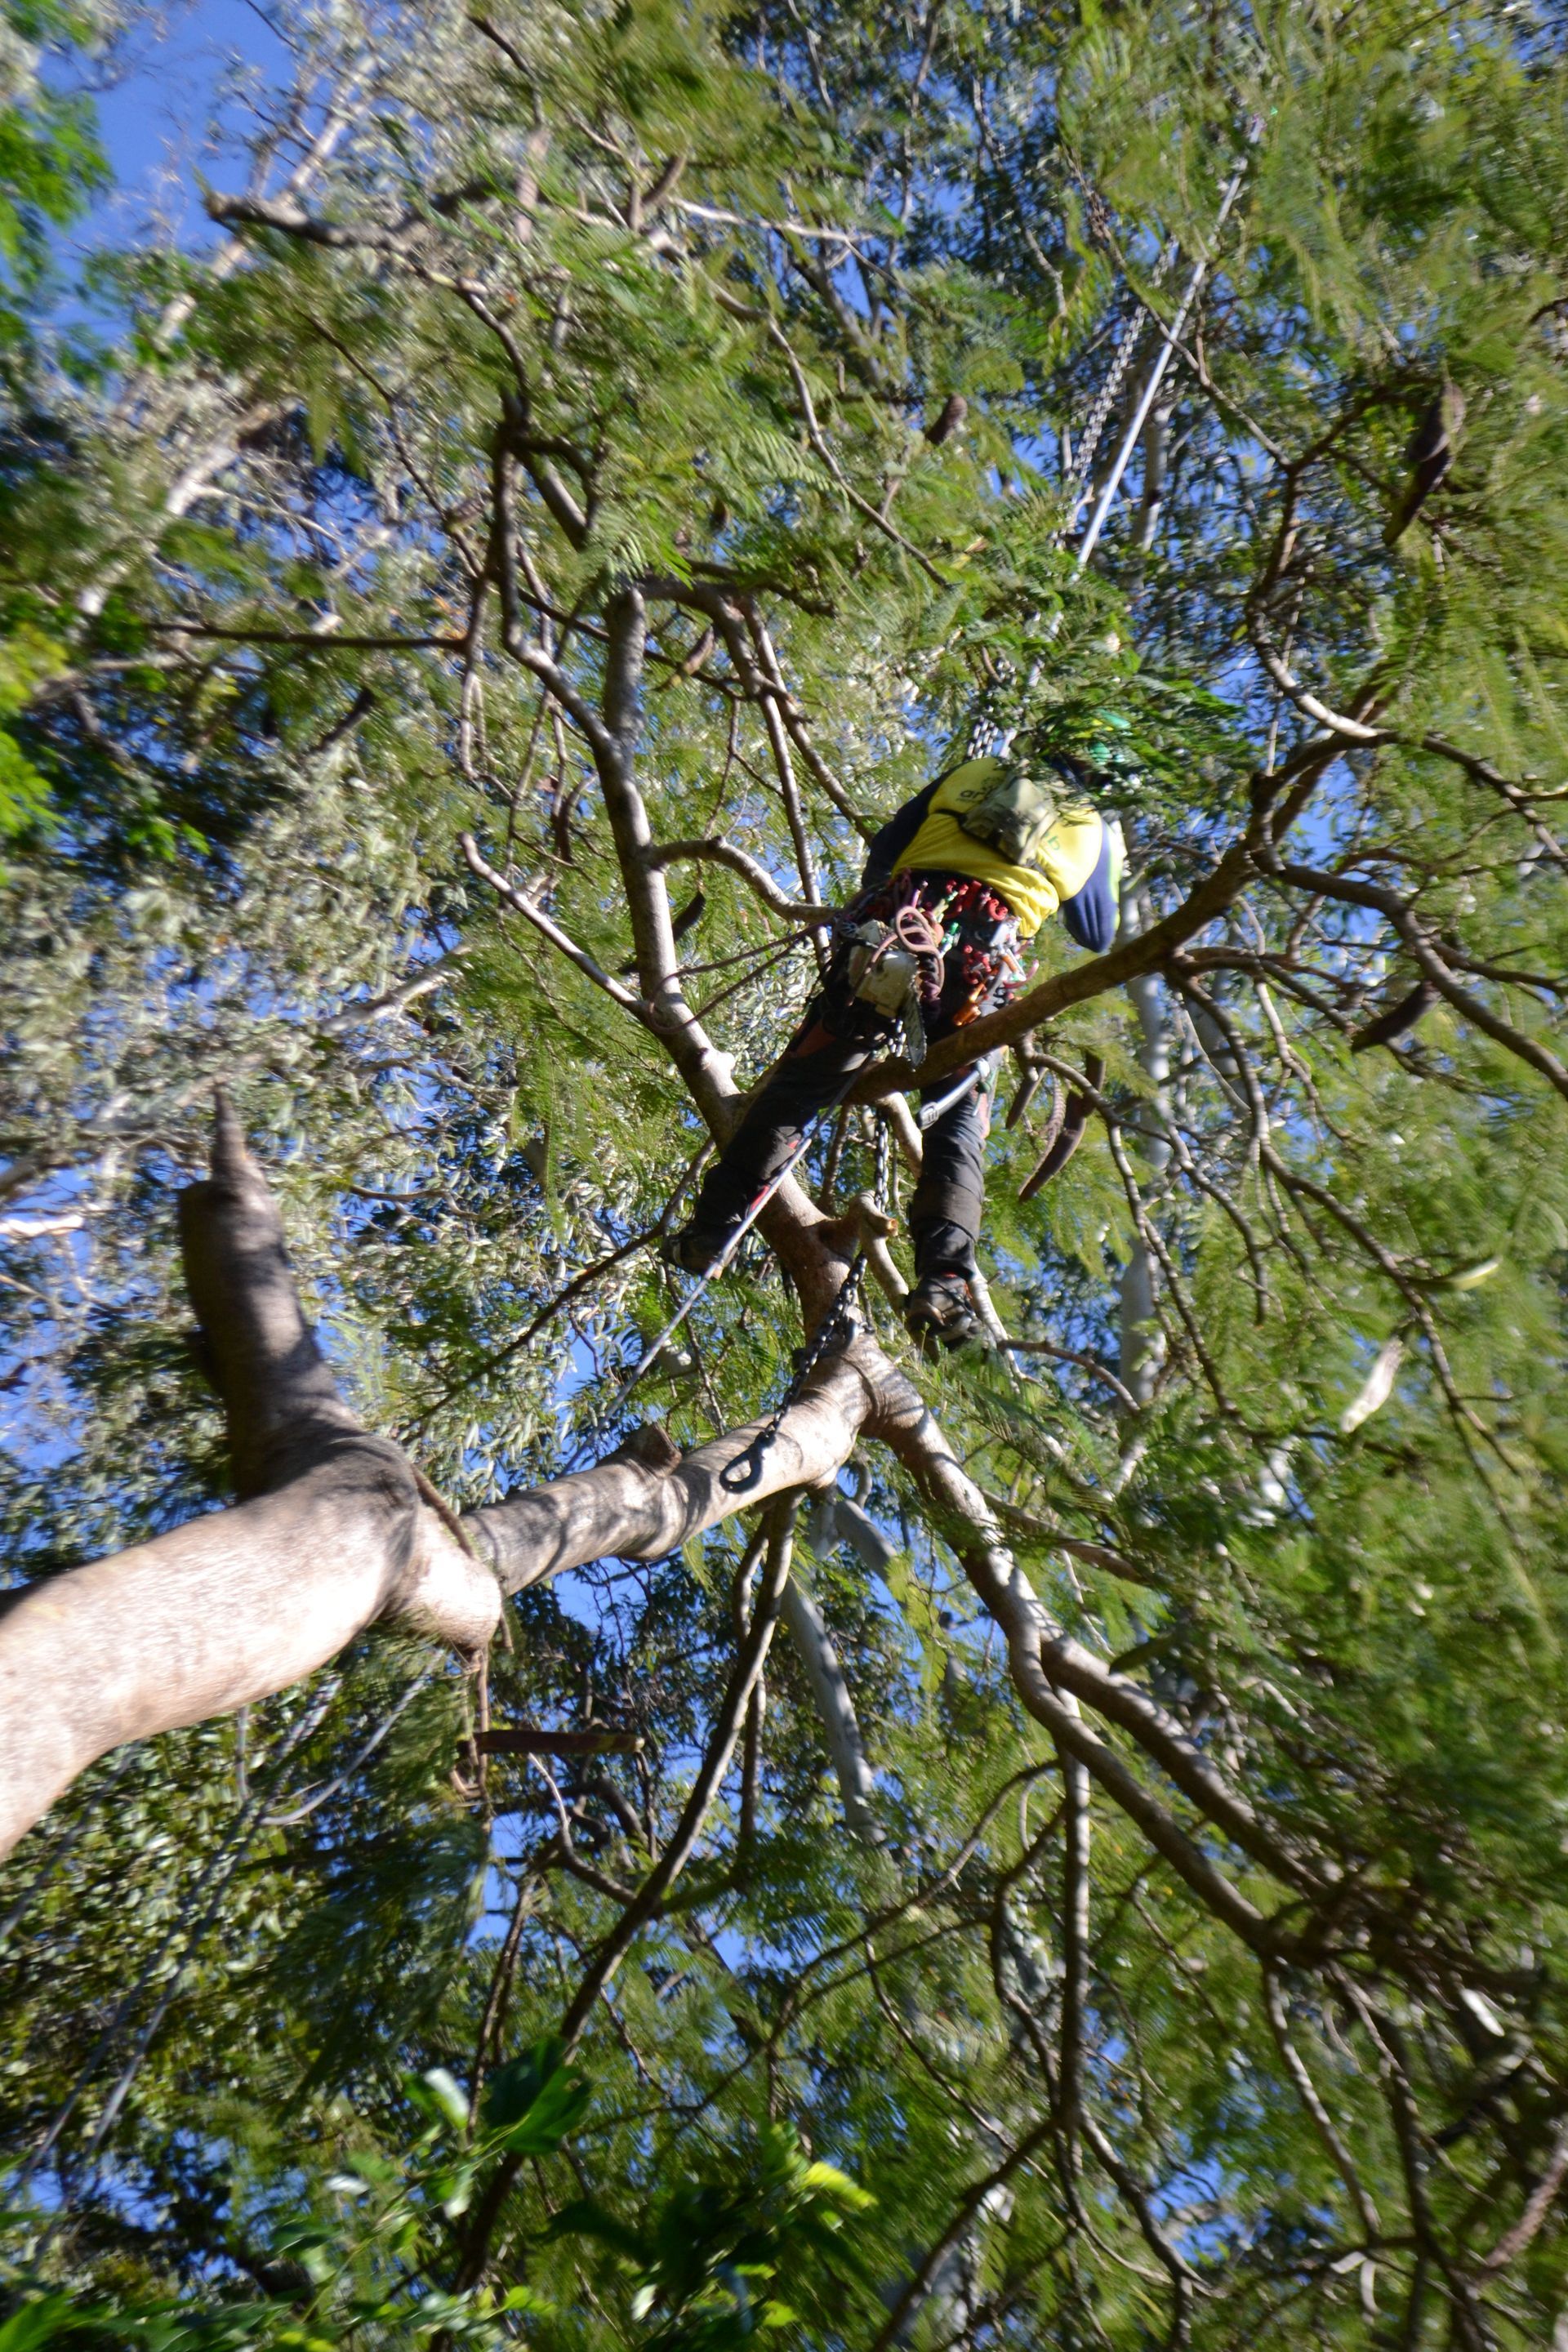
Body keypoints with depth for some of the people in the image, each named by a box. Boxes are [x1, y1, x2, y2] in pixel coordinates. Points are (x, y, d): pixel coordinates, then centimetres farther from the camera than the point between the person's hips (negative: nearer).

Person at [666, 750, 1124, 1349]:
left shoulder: (969, 774, 28)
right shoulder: (1092, 831, 28)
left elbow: (881, 854, 25)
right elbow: (1098, 935, 36)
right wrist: (1108, 858, 51)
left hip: (892, 931, 0)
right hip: (983, 963, 0)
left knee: (795, 1086, 4)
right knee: (957, 1126, 8)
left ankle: (711, 1229, 1)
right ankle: (943, 1280, -11)